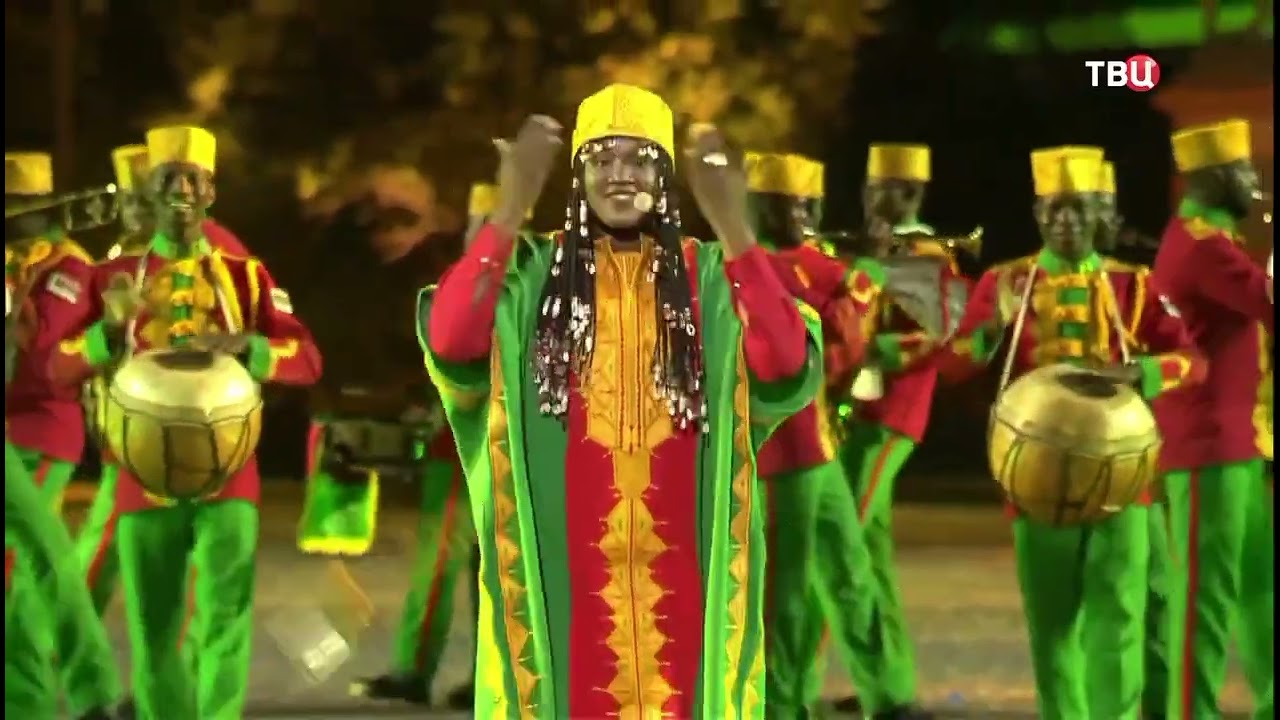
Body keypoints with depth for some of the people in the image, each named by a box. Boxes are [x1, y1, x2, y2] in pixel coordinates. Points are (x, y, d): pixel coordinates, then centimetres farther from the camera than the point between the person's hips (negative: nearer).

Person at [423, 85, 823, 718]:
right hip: (566, 564, 0)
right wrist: (509, 211, -26)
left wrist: (732, 225, -27)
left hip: (677, 566, 0)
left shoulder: (709, 277, 2)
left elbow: (786, 368, -17)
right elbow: (449, 345, -17)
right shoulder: (537, 276, 2)